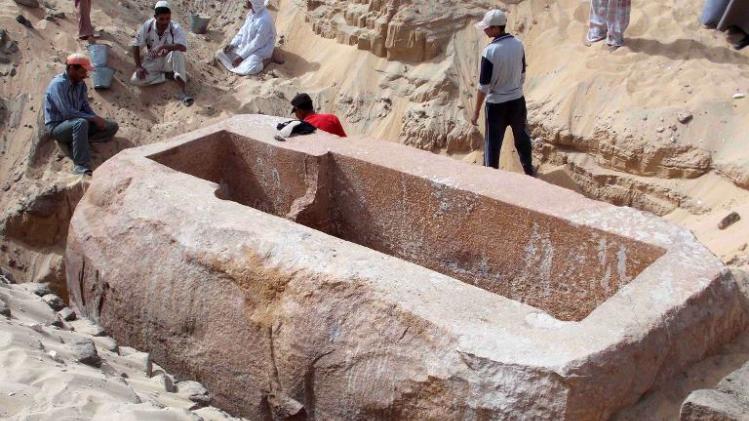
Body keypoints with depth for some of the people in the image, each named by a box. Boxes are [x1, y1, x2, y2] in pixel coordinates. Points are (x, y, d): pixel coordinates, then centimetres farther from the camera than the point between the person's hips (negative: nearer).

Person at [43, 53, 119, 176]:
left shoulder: (80, 84, 5)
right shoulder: (58, 84, -20)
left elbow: (86, 107, 7)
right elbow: (67, 112, -28)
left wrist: (97, 119, -13)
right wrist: (93, 118, -25)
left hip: (75, 123, 8)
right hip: (57, 126, -8)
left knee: (112, 127, -4)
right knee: (81, 123, -40)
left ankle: (76, 142, -14)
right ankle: (81, 167, -41)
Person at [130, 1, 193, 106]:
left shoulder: (175, 28, -22)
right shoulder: (147, 26, -16)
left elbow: (183, 47, -37)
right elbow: (136, 45, -7)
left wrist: (162, 46, -46)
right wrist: (138, 66, -16)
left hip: (169, 60, -2)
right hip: (152, 61, 2)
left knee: (178, 52, -37)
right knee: (135, 80, -22)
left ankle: (184, 92, -39)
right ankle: (170, 75, -8)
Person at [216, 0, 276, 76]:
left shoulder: (264, 19, -28)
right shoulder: (252, 13, -1)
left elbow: (256, 44, -25)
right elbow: (243, 30, 10)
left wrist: (241, 56, -21)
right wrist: (232, 44, -3)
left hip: (260, 51, -8)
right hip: (245, 46, 8)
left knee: (246, 70, -32)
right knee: (220, 54, 3)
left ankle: (258, 63, -3)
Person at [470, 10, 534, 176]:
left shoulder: (490, 51, -22)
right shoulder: (518, 44, -5)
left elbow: (484, 86, -18)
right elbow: (522, 74, 8)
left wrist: (476, 111, -10)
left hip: (497, 104, -5)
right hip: (517, 100, 5)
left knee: (492, 143, 9)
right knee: (522, 138, 22)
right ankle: (529, 170, 37)